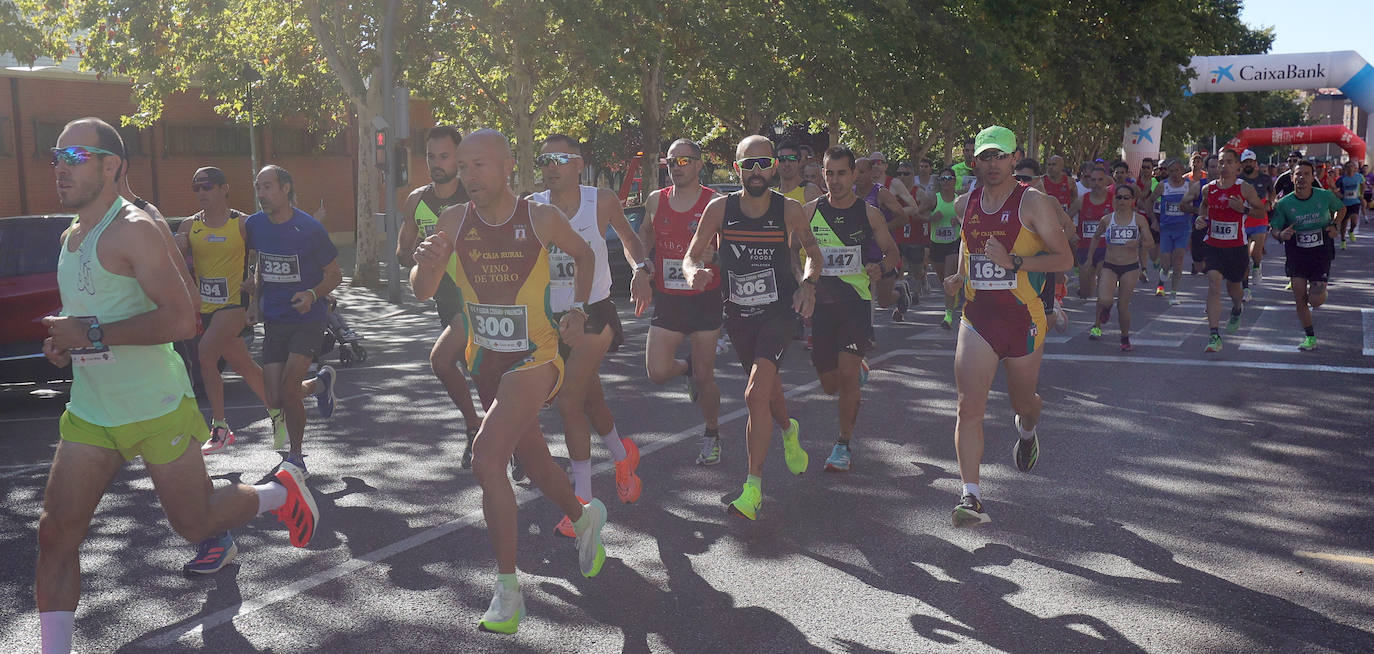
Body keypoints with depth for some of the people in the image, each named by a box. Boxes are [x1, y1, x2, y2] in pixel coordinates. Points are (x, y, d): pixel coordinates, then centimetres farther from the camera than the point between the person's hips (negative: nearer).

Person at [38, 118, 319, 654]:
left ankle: (280, 491, 32)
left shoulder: (136, 230, -15)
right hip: (90, 413, 7)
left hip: (157, 409, -7)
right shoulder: (71, 238, 12)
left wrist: (92, 334, -24)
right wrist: (63, 341, 7)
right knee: (56, 533, 0)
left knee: (194, 523, 6)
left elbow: (181, 319, -24)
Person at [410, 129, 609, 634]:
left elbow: (584, 255, 8)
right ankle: (584, 519, 50)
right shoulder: (455, 221, -3)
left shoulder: (541, 218, -12)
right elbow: (423, 292, -5)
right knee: (531, 458, 21)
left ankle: (507, 590, -8)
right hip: (487, 362, 5)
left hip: (534, 359, -5)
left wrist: (578, 310, -1)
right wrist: (424, 263, -27)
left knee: (486, 460, -20)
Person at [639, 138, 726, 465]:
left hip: (705, 300, -3)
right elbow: (646, 232, 24)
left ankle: (712, 435, 26)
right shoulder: (656, 200, 5)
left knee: (704, 375, 2)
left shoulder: (715, 204, -6)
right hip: (667, 300, 3)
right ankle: (687, 367, 30)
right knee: (657, 372, -7)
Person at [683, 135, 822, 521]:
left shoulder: (789, 210, -9)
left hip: (778, 310, -3)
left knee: (756, 395, -19)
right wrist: (695, 273, -24)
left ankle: (754, 486, -9)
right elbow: (692, 256, -1)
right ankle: (788, 430, 56)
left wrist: (808, 283, -11)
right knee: (768, 386, 21)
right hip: (738, 314, 3)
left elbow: (812, 250, 8)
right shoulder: (720, 208, -7)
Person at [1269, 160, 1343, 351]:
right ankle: (1310, 337, 17)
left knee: (1315, 300, -7)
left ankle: (1322, 291, 32)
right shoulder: (1283, 204, -8)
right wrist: (1281, 234, -22)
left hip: (1321, 254, -1)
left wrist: (1335, 226, -2)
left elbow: (1341, 208, 15)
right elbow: (1274, 228, 1)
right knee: (1300, 299, -1)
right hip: (1296, 255, 1)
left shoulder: (1325, 196, -6)